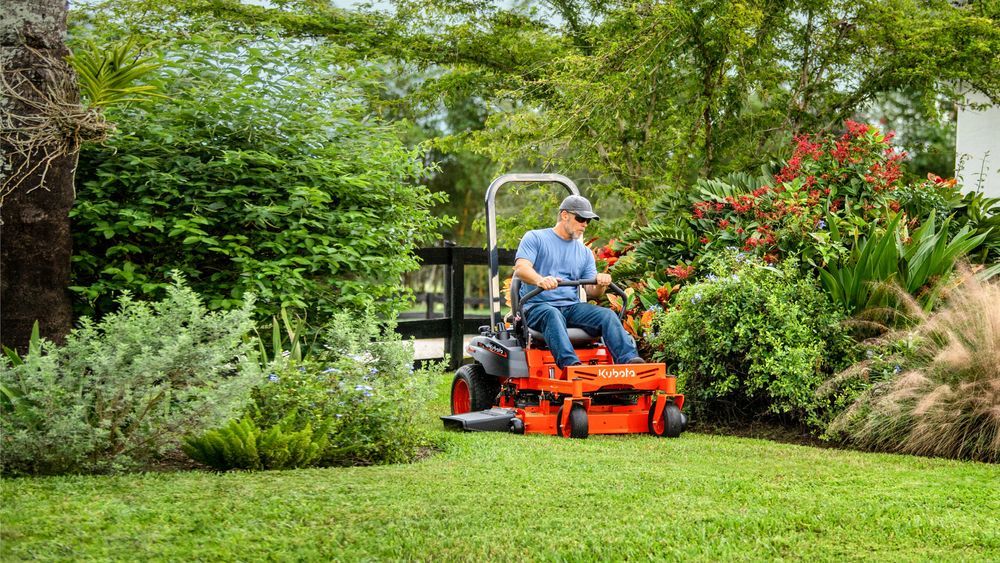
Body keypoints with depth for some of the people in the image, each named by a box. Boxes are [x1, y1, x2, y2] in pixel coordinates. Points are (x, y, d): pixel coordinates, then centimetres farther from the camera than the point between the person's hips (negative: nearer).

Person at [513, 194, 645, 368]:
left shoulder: (585, 253, 22)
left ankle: (629, 360, -40)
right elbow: (521, 268, -10)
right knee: (552, 315, -39)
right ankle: (570, 364, -58)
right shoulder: (535, 238, 7)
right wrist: (540, 280, -33)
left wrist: (601, 285, -13)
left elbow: (591, 292, 13)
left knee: (607, 315, -22)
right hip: (538, 306, -5)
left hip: (572, 307, 5)